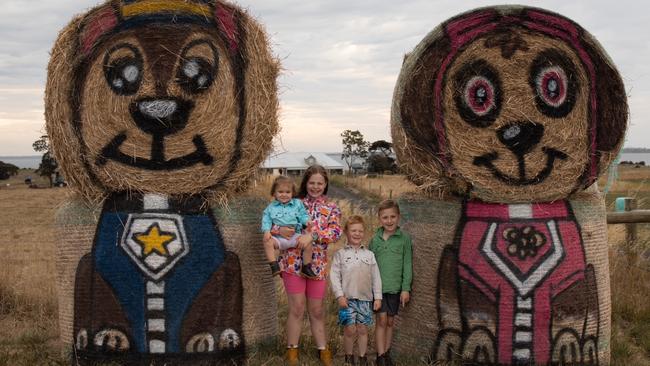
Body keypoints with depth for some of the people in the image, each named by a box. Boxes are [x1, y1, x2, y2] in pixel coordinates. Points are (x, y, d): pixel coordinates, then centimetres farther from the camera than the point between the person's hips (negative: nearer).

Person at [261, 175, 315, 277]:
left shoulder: (298, 204, 10)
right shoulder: (271, 207, 8)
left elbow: (303, 215, 7)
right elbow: (266, 220, 2)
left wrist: (307, 222, -15)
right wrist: (267, 231, -16)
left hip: (295, 235, 1)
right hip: (278, 238, -1)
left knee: (308, 244, -20)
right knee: (268, 242, -29)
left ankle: (306, 268, -2)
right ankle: (274, 265, -23)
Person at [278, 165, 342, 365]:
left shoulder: (332, 208, 6)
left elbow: (335, 232, -10)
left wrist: (312, 235, -25)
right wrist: (279, 230, -19)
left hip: (317, 264, 1)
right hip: (293, 262, -1)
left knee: (317, 310, 11)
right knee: (296, 308, 1)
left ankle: (322, 349, 24)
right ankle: (292, 349, 14)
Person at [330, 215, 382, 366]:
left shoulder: (369, 255, 9)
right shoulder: (341, 254, 2)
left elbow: (376, 277, 9)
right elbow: (334, 276, -3)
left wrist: (378, 297, 4)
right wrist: (339, 295, -10)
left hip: (365, 298, 2)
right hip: (347, 298, -2)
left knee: (363, 329, 7)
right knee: (349, 330, 0)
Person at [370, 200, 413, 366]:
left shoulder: (404, 238, -2)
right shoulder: (375, 239, 2)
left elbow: (407, 265, -2)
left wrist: (406, 288, -5)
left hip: (395, 287, 0)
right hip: (378, 286, 0)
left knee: (390, 322, 10)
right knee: (381, 320, -4)